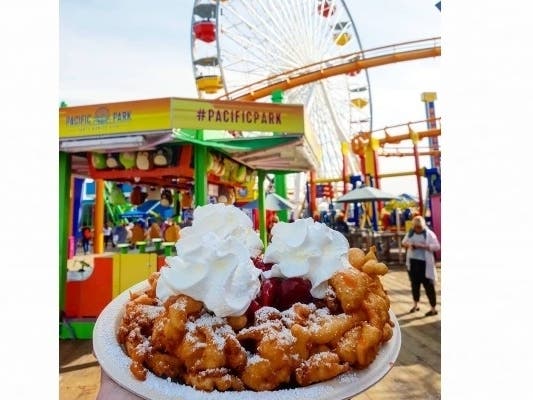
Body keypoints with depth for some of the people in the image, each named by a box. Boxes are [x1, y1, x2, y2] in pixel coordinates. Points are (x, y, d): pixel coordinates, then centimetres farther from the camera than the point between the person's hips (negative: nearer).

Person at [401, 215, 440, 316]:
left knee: (428, 285, -1)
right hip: (412, 262, 5)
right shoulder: (410, 232, 7)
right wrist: (408, 245, -7)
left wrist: (423, 246, -22)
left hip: (425, 263, -5)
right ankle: (415, 305, 29)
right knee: (414, 283, 14)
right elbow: (403, 242, 15)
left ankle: (433, 309, 9)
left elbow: (437, 247, -13)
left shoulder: (429, 234, -7)